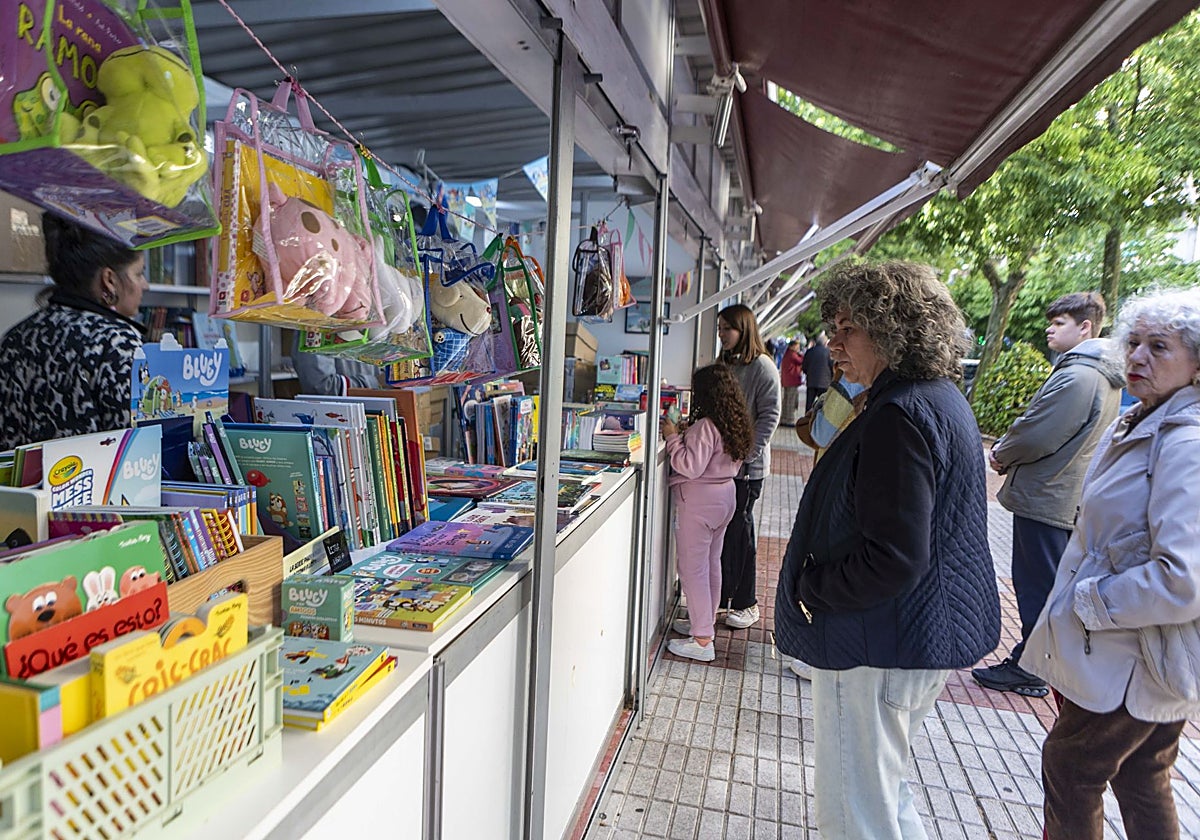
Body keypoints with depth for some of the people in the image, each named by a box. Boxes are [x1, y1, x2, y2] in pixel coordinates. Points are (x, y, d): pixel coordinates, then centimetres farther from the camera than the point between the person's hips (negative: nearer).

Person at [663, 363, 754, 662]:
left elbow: (690, 466, -26)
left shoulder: (705, 427, -22)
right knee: (711, 563, 20)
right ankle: (705, 621, 35)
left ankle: (702, 641, 3)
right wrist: (685, 435, 9)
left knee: (693, 568, -2)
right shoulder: (733, 424, 7)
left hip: (699, 501, -10)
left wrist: (673, 437, -16)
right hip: (725, 494, 10)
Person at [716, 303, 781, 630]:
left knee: (739, 530, 0)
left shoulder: (761, 366, -9)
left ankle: (746, 604, 14)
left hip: (747, 466, -7)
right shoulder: (725, 364, 14)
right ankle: (722, 593, 26)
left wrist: (747, 452, -19)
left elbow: (770, 415, -14)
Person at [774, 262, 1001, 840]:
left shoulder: (900, 414, -24)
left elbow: (892, 560, -27)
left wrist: (810, 591, -16)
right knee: (883, 787, 27)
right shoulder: (943, 398, 10)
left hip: (878, 646, -11)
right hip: (931, 632, 11)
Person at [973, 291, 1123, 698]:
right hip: (1068, 501, 10)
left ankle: (1029, 669, 11)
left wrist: (1002, 455, -3)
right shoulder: (1103, 374, 13)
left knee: (1036, 587, 0)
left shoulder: (1076, 376, -21)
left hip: (1046, 500, -10)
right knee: (1044, 585, 18)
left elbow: (1036, 435, -23)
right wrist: (1007, 451, 6)